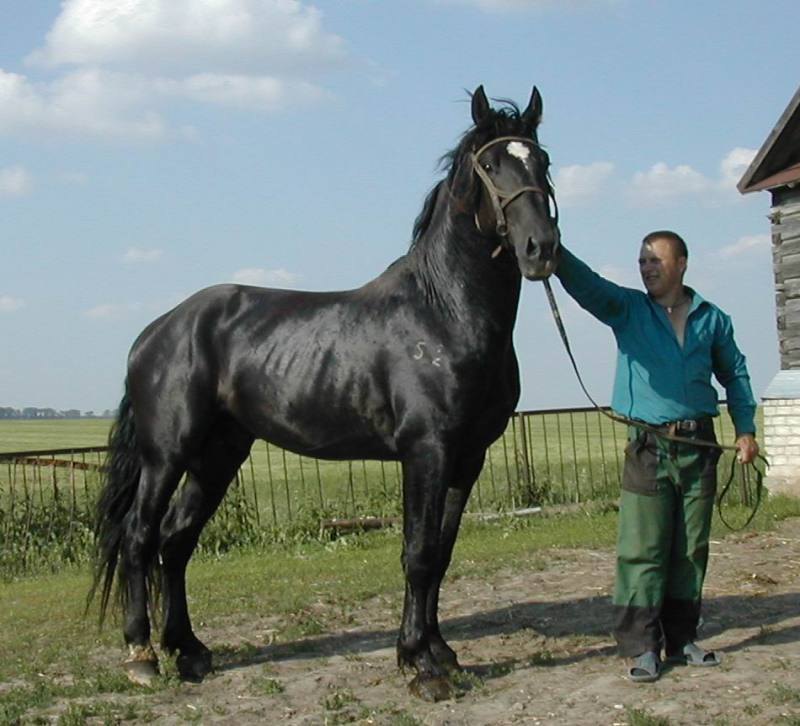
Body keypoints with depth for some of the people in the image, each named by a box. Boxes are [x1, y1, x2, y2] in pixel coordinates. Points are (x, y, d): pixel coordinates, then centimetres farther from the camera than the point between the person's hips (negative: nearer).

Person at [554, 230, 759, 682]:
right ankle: (642, 645, -2)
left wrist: (745, 429, 10)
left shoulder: (712, 319, 9)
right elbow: (584, 283, -13)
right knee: (642, 549, -6)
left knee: (692, 549, 8)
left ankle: (682, 638, 18)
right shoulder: (626, 310, 3)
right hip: (648, 447, -2)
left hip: (700, 446, 2)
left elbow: (735, 374, 18)